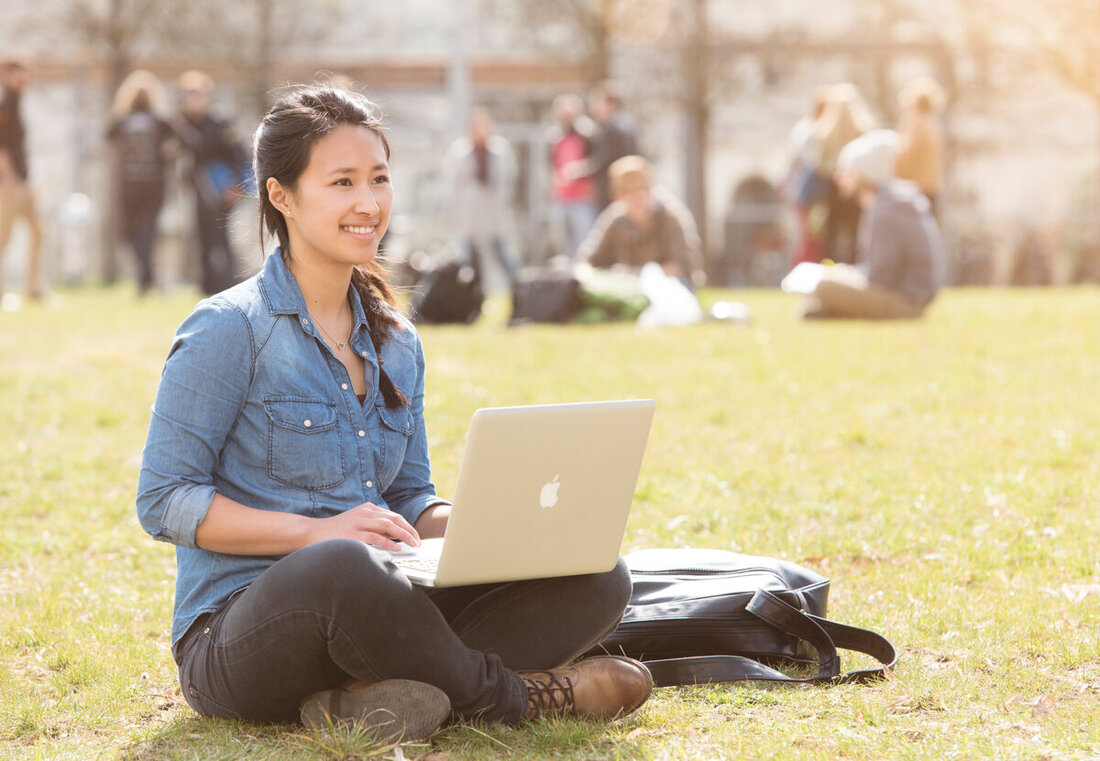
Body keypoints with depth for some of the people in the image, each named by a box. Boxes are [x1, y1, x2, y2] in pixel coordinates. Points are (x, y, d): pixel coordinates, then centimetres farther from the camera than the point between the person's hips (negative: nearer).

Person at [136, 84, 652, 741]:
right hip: (238, 631, -7)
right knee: (344, 568, -43)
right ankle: (511, 695, -16)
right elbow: (164, 501, -10)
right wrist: (320, 531, -20)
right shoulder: (228, 330, -6)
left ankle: (375, 696, -29)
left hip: (378, 612, 7)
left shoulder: (397, 343, 16)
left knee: (598, 577, -12)